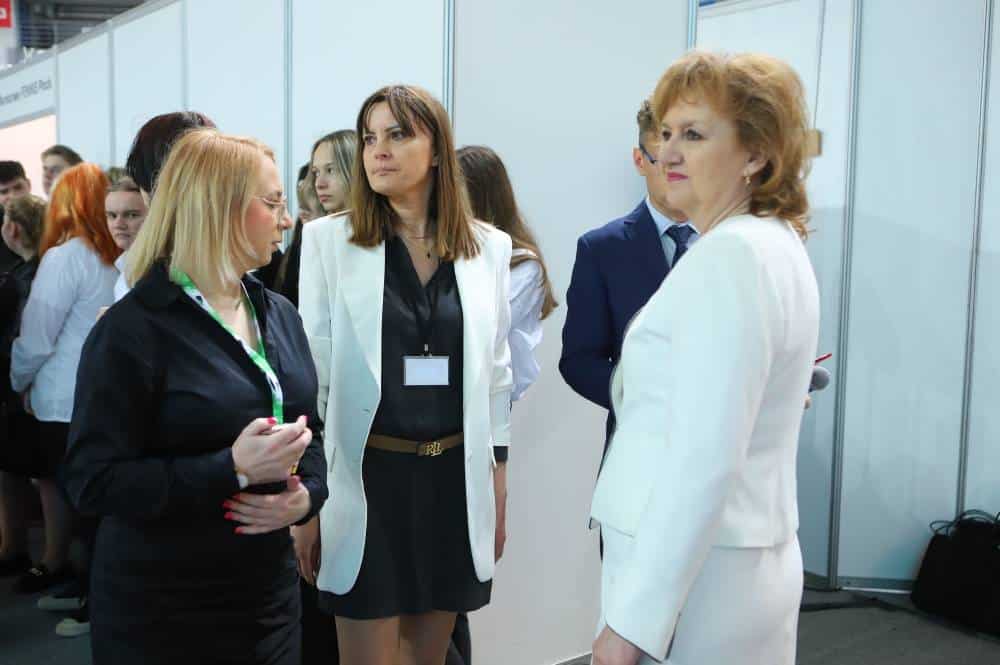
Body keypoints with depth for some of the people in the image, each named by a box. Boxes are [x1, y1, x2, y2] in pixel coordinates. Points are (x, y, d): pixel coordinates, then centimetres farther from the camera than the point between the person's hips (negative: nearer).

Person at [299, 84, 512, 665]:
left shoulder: (489, 246, 3)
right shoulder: (329, 240, -3)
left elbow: (496, 374, 8)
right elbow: (310, 373, -3)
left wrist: (499, 486, 8)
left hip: (456, 477, 3)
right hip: (368, 476, -2)